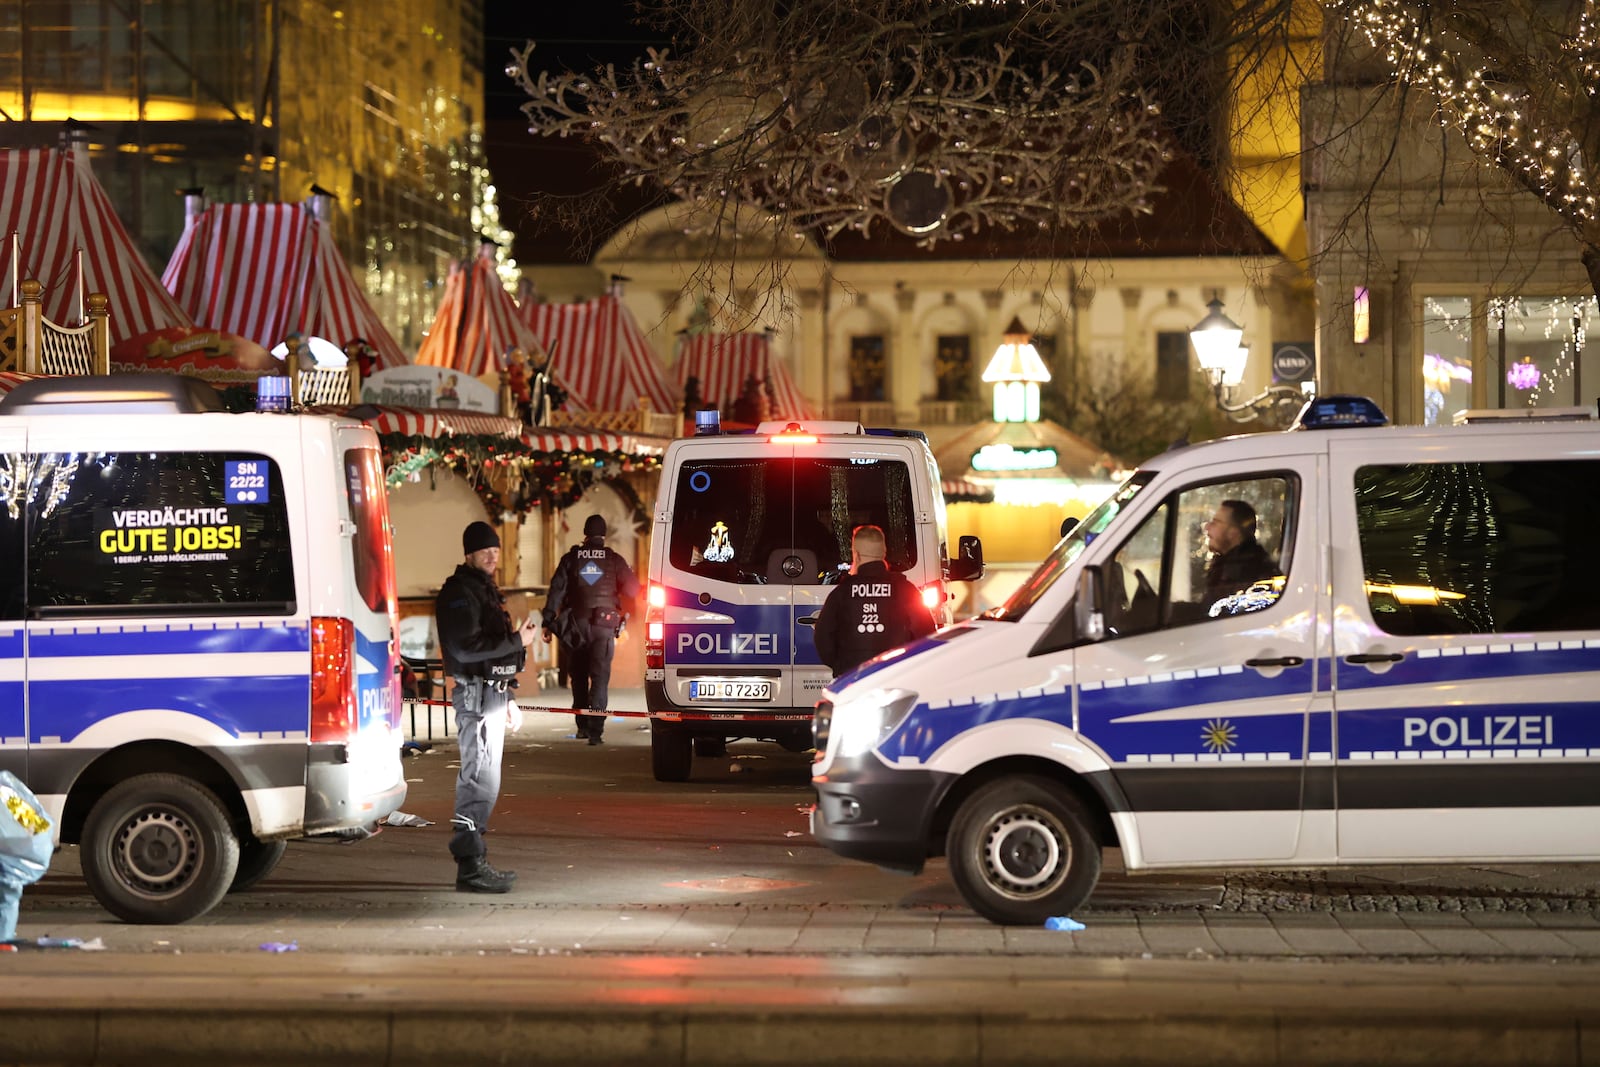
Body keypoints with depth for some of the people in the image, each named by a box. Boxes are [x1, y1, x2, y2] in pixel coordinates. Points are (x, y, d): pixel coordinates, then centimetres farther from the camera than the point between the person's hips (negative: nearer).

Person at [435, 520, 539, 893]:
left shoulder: (485, 590, 20)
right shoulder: (460, 592, -12)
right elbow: (466, 648, -23)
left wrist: (507, 698, 23)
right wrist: (517, 641, -20)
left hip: (492, 694, 11)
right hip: (476, 693, -11)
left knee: (480, 779, 13)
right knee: (480, 780, -13)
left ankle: (475, 860, 19)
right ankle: (470, 866, -15)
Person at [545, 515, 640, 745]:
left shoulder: (570, 559, 3)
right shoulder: (614, 561, 0)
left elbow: (556, 590, -2)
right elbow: (633, 589, -1)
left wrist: (548, 621, -1)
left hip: (577, 625, 2)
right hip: (604, 625, -2)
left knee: (578, 676, 16)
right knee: (600, 676, -4)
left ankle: (583, 725, 20)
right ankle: (595, 729, -17)